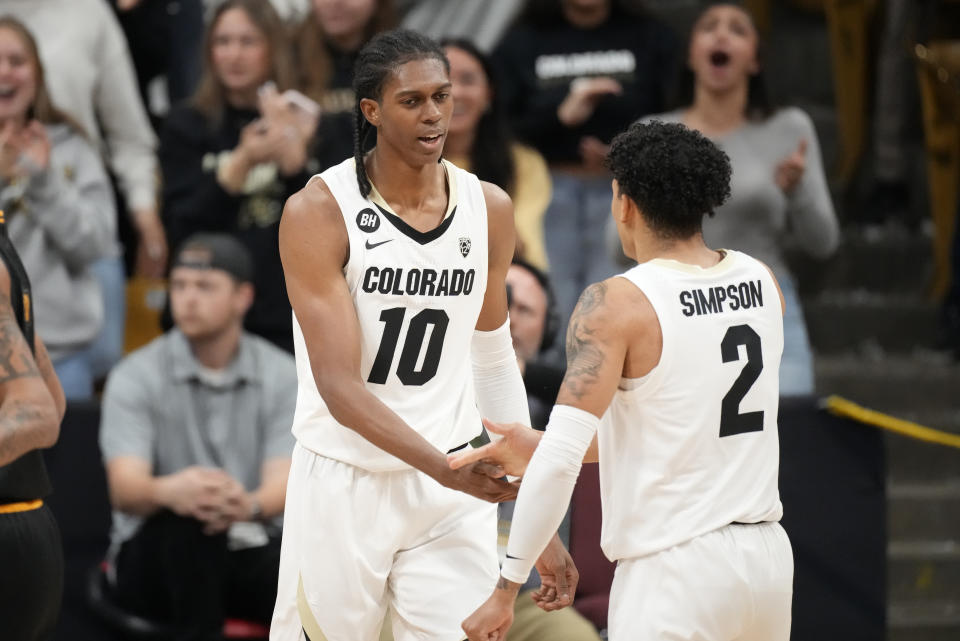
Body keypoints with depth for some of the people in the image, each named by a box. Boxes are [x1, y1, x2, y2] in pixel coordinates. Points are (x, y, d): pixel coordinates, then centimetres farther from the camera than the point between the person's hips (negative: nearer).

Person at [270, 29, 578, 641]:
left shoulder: (489, 209, 2)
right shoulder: (319, 212, -13)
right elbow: (339, 385, -18)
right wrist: (443, 468, -30)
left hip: (454, 492, 3)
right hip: (344, 483, -3)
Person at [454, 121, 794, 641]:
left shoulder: (615, 305, -12)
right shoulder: (760, 282, 7)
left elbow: (560, 462, -18)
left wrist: (505, 589, -12)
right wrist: (539, 447, 19)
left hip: (675, 570, -7)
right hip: (765, 555, 7)